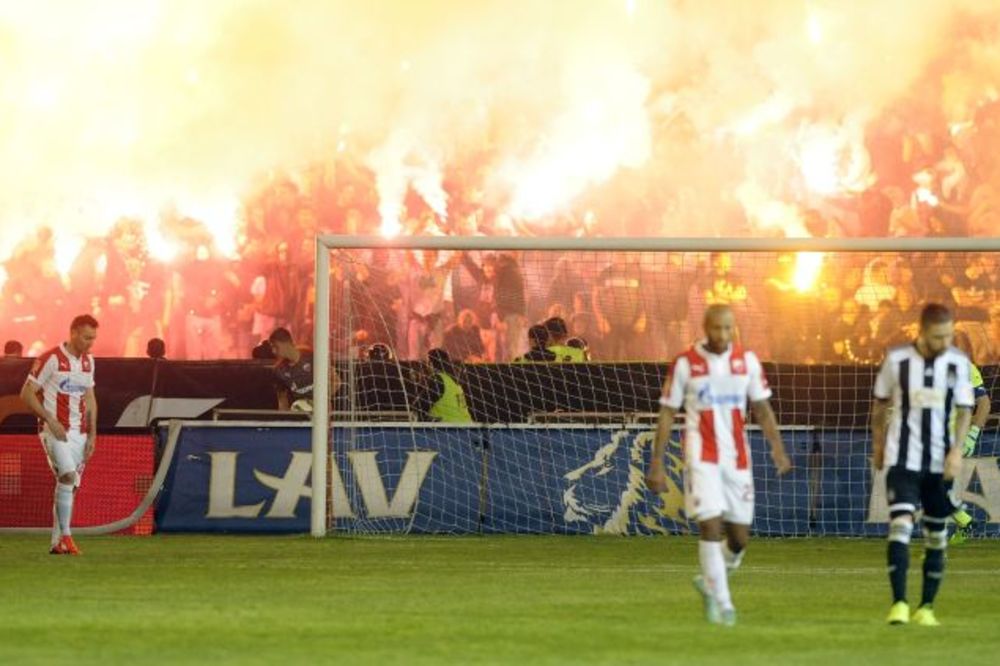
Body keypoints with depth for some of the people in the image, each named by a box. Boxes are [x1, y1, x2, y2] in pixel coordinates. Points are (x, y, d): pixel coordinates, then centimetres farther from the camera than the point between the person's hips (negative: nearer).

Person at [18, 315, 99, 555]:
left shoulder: (88, 362, 11)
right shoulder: (51, 359, -10)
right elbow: (27, 394, -9)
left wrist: (92, 434, 11)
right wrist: (51, 421, -17)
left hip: (79, 433, 7)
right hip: (54, 431, -7)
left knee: (70, 486, 5)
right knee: (68, 475, -23)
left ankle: (57, 543, 10)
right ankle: (65, 535, -19)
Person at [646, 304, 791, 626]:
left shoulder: (747, 360, 5)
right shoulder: (686, 364, -2)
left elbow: (762, 408, 7)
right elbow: (667, 414, 3)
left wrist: (777, 447, -9)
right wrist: (656, 464, -1)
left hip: (736, 458, 3)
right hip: (701, 457, -3)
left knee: (739, 538, 5)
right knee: (711, 525, -15)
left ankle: (710, 581, 33)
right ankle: (722, 604, -10)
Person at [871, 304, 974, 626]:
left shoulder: (958, 363, -2)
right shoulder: (897, 360, -4)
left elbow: (964, 411, 0)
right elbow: (881, 403, 10)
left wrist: (957, 449, -13)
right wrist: (878, 445, 14)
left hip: (940, 462, 2)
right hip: (903, 458, -2)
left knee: (937, 533, 6)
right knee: (901, 523, -17)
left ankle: (926, 607, 16)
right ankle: (899, 603, -18)